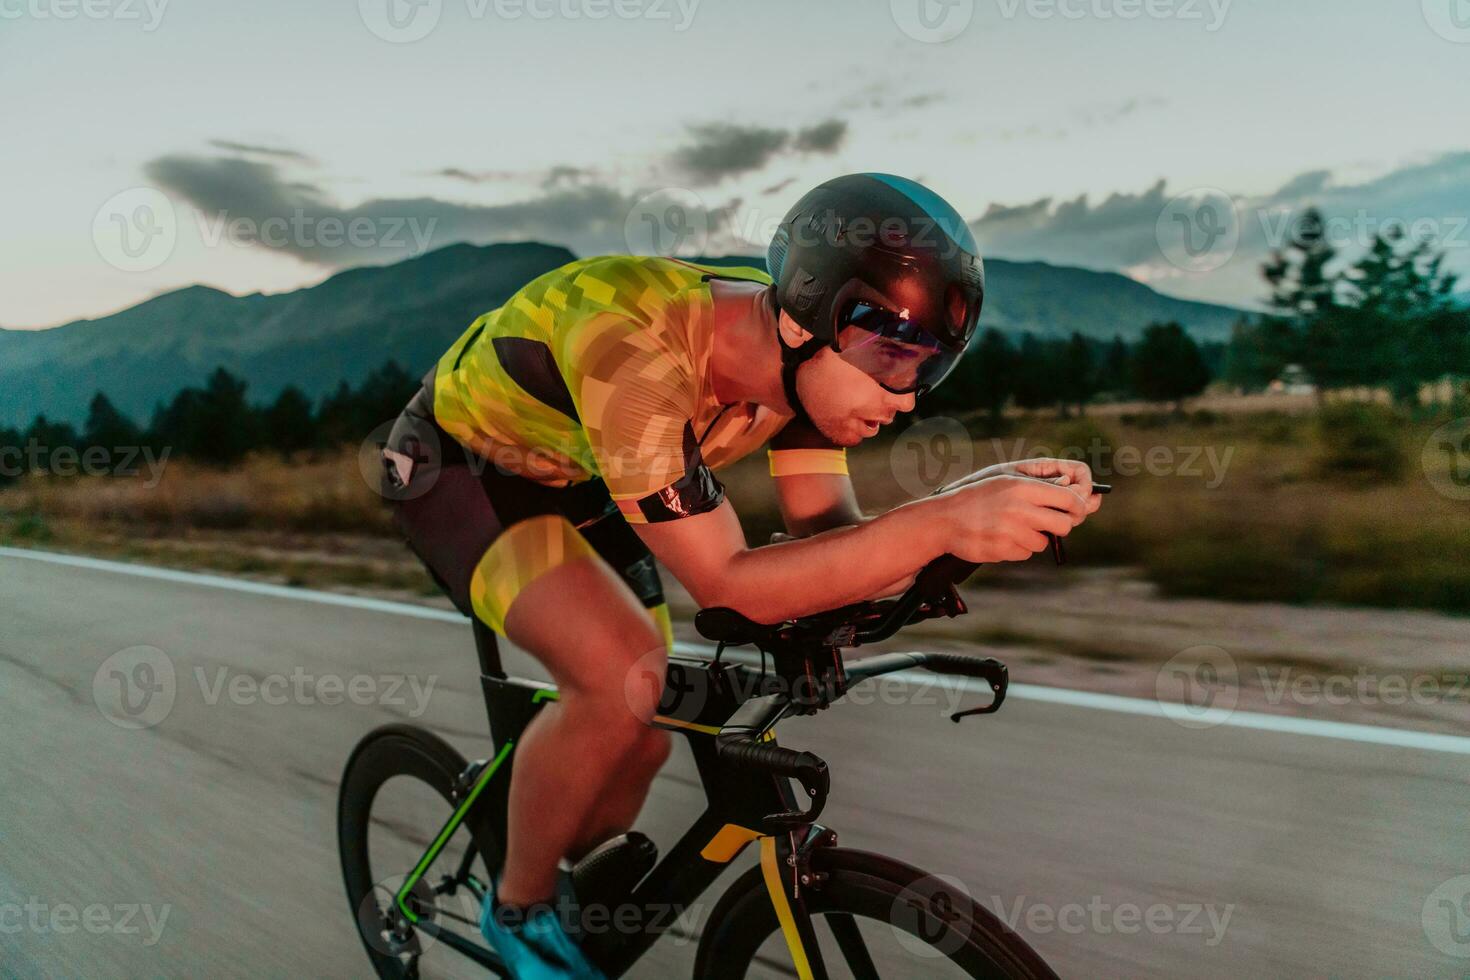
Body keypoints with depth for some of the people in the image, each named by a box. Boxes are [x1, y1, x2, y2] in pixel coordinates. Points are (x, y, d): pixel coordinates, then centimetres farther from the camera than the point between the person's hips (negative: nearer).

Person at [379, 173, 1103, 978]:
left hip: (566, 483, 7)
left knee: (645, 737, 3)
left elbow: (829, 543, -17)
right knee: (621, 678, -29)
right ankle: (519, 912, -2)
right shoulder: (638, 351, -40)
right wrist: (939, 524, -49)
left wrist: (976, 511, -35)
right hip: (457, 466, -6)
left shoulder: (804, 360, -18)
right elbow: (729, 585, -39)